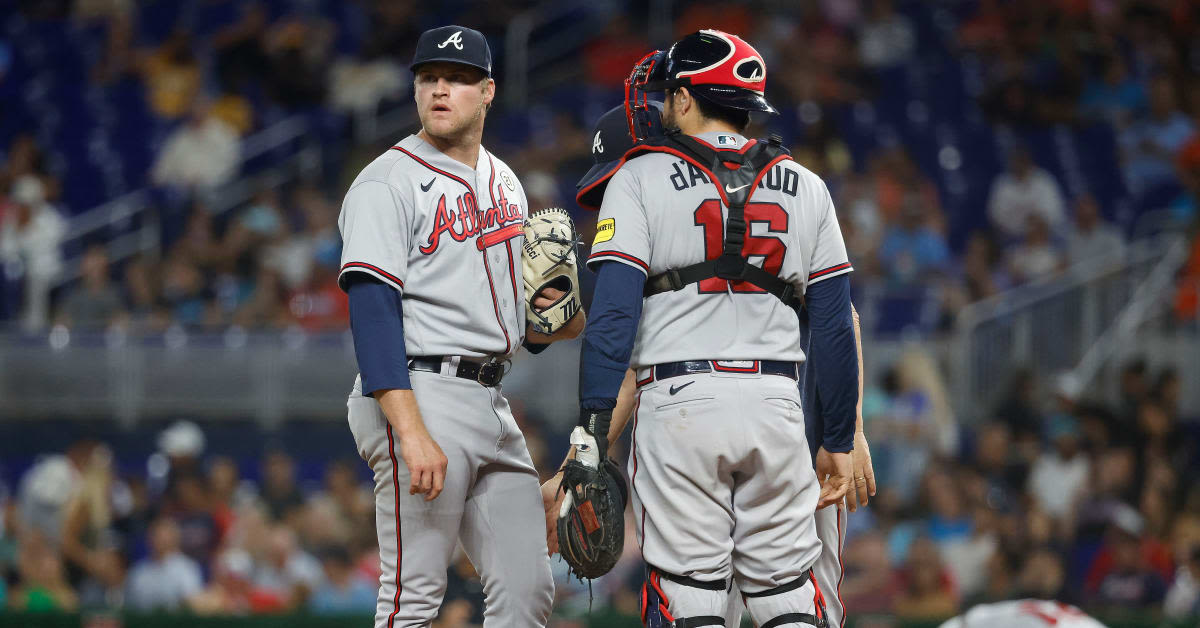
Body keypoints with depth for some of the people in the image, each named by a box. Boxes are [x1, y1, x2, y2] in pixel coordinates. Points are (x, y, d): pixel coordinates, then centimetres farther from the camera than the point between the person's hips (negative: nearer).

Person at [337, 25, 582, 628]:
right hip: (421, 394, -8)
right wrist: (414, 434, -28)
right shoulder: (388, 182, -8)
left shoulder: (505, 184, 17)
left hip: (490, 398, 8)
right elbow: (373, 316, -18)